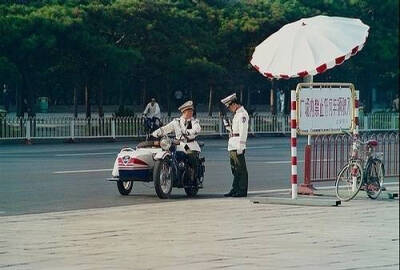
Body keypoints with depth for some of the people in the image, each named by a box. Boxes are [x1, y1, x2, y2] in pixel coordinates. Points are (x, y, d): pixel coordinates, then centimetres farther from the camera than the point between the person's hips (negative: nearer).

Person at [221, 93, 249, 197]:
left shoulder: (242, 114, -11)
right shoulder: (237, 114, 21)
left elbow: (243, 131, -19)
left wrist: (240, 146, -23)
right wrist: (226, 122, 14)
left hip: (238, 146, -11)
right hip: (232, 146, 11)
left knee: (241, 169, -7)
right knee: (235, 169, 13)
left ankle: (242, 191, -5)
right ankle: (235, 190, 19)